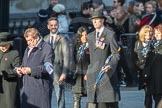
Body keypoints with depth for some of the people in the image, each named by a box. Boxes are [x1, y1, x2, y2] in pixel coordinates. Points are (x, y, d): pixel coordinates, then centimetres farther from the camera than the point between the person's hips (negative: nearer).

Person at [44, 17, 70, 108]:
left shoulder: (63, 39, 0)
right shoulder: (45, 39, 14)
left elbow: (66, 57, -5)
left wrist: (64, 73, -12)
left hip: (58, 72, -4)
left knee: (60, 97, -4)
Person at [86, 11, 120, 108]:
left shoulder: (110, 34, -1)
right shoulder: (90, 36, 17)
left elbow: (116, 54, -6)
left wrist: (111, 65, -23)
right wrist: (88, 72, 15)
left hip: (107, 71, -5)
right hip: (93, 74, 5)